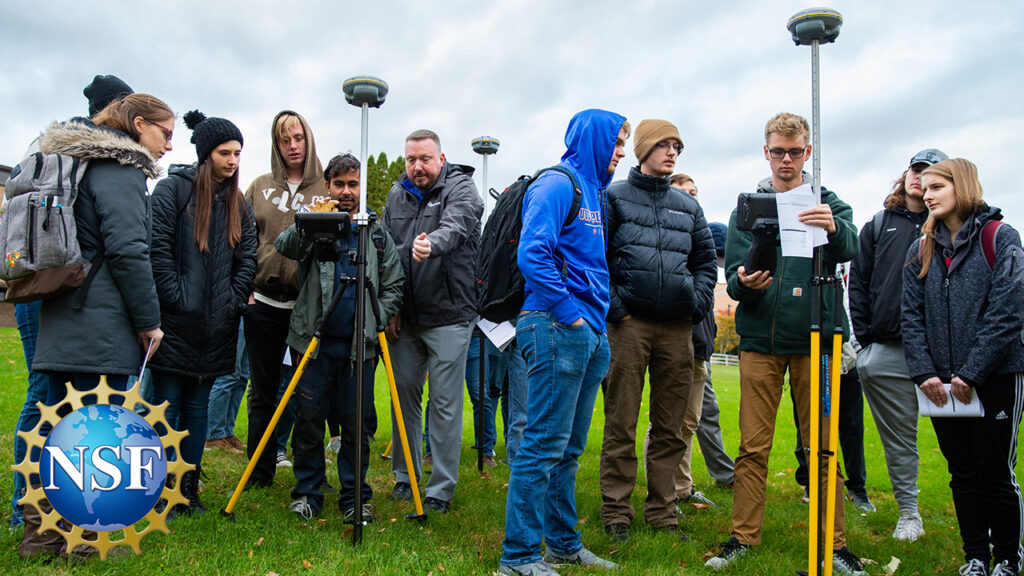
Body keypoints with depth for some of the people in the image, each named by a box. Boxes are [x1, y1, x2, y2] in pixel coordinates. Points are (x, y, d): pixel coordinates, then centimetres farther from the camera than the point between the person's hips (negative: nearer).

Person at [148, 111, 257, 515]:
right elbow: (158, 250, -10)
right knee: (167, 406, 2)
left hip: (216, 327, 5)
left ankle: (188, 490, 18)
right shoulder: (173, 189, -3)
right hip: (176, 323, -5)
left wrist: (233, 302, 0)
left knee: (198, 406, 11)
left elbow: (247, 259, 11)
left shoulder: (238, 203, 13)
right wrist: (177, 299, -14)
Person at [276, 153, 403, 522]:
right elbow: (284, 246, -12)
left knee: (356, 423, 3)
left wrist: (374, 322, -3)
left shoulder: (377, 232, 11)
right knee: (309, 417, 3)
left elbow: (394, 285, 10)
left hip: (359, 344, 1)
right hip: (313, 339, 0)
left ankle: (355, 498, 16)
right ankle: (307, 494, 18)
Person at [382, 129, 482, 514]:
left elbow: (455, 226, -28)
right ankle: (404, 477, 28)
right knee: (404, 393, 12)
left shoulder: (461, 188, -5)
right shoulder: (397, 194, 10)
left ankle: (442, 489, 12)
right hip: (405, 316, 5)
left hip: (449, 316, -5)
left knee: (445, 403, -1)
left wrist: (432, 244, -50)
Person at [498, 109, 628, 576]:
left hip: (588, 332, 9)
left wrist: (599, 318, 12)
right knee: (544, 444, -6)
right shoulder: (557, 184, -7)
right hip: (557, 327, -9)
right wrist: (569, 312, -16)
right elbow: (532, 255, -19)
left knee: (569, 448, 14)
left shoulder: (593, 190, 21)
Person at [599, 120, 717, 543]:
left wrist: (698, 302, 5)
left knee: (670, 427, 7)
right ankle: (616, 512, 9)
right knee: (621, 424, -1)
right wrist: (612, 307, -9)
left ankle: (662, 511, 17)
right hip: (629, 323, -4)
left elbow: (706, 261, 22)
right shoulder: (614, 197, 5)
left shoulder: (687, 206, 19)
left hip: (677, 328, 4)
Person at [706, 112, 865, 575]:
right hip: (760, 339, 1)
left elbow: (850, 250, -12)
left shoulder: (828, 204, 8)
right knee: (752, 446, 3)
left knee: (822, 446, 3)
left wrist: (834, 228, -34)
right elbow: (733, 277, 3)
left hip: (814, 338, 0)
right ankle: (743, 537, 14)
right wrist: (744, 282, -21)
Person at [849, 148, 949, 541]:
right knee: (899, 436, 8)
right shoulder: (879, 225, 14)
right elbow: (858, 282, 12)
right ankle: (908, 512, 18)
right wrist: (864, 336, 3)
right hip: (887, 349, 2)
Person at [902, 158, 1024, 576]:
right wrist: (924, 372, -7)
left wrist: (971, 373, -15)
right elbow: (911, 316, 5)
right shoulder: (921, 250, 10)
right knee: (962, 474, 10)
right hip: (942, 382, 4)